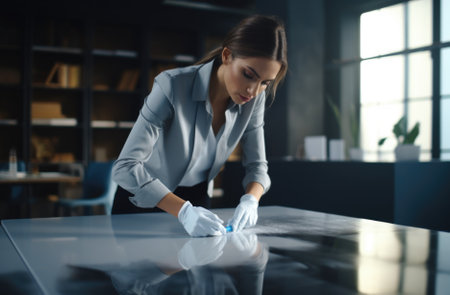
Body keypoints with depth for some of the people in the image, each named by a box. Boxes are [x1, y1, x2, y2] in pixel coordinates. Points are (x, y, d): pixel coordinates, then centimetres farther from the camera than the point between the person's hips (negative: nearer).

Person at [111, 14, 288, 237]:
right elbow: (125, 167, -31)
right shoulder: (173, 86, -27)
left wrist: (251, 200, -25)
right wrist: (184, 211, -40)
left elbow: (257, 165, -5)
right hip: (145, 201, -2)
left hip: (197, 200, 3)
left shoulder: (253, 99, -12)